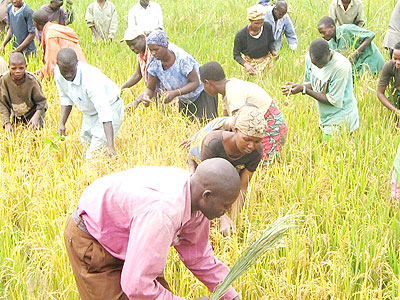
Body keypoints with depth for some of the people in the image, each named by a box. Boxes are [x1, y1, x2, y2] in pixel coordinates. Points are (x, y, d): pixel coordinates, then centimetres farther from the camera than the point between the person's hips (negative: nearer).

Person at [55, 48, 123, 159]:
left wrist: (110, 147, -49)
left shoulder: (90, 79, -38)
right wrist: (62, 123, -5)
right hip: (90, 112, 7)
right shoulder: (58, 73, -17)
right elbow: (66, 98, 4)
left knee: (93, 155, -15)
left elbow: (105, 113, -42)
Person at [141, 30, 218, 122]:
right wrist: (146, 96, -35)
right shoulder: (154, 63, -17)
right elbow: (150, 88, -10)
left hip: (202, 93, -5)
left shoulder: (182, 59, -32)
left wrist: (175, 93, -41)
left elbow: (195, 82, -27)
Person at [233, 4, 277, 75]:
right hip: (250, 62, -3)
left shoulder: (267, 27, -17)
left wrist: (273, 51, -18)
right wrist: (245, 64, -33)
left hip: (265, 59, 3)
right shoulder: (240, 35, -26)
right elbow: (236, 55, -15)